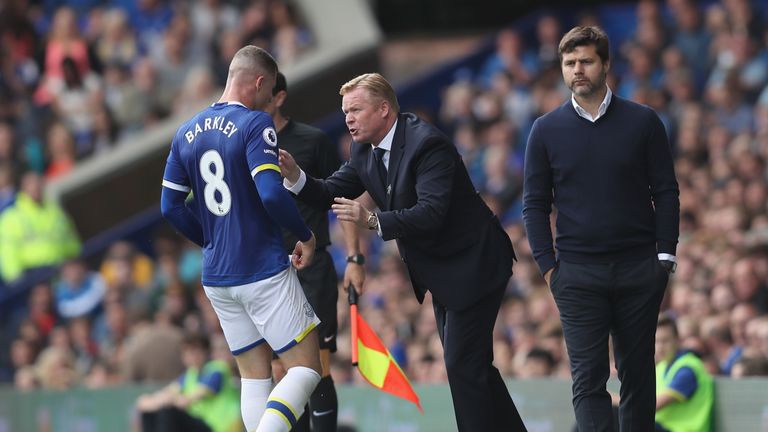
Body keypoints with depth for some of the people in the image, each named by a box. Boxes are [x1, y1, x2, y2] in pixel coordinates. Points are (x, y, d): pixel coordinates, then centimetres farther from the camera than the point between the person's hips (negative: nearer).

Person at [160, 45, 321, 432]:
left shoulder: (187, 132, 9)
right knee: (305, 369, -2)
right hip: (264, 271, -7)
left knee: (254, 376, 13)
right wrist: (306, 236, -7)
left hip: (216, 278, 7)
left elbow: (170, 207, 11)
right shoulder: (254, 124, -12)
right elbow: (271, 194, -22)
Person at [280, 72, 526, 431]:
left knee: (462, 364, -11)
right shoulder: (365, 150, 3)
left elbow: (431, 213, -33)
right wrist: (295, 176, -15)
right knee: (471, 364, 15)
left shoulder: (427, 144, -25)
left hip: (473, 264, -10)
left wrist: (373, 220, -41)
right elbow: (333, 194, 3)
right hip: (441, 271, 10)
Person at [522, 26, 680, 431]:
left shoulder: (642, 122, 1)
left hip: (639, 267, 0)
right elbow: (535, 203, 5)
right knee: (588, 378, -6)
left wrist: (665, 256, -3)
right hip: (578, 273, 0)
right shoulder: (546, 130, 2)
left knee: (637, 372, 8)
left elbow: (666, 192, 3)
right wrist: (548, 266, -2)